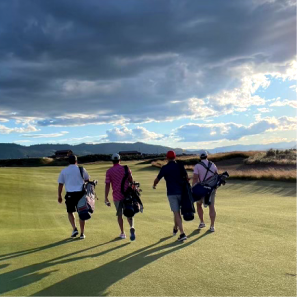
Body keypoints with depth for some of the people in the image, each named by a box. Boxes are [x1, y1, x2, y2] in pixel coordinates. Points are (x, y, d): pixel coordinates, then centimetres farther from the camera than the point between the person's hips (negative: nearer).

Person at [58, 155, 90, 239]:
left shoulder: (64, 171, 4)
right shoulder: (81, 169, 3)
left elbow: (60, 185, 6)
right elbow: (87, 180, 9)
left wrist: (59, 196, 13)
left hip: (70, 194, 0)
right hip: (80, 193, 0)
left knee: (70, 212, 19)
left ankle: (75, 229, 2)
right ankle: (82, 233, 10)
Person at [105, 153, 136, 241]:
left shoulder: (109, 171, -1)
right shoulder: (126, 169, 2)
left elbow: (107, 185, -5)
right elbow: (131, 181, 1)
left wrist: (106, 198, -3)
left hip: (117, 196, -1)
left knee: (119, 215, 13)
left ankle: (122, 233, 19)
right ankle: (132, 228, -19)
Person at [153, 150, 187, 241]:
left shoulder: (165, 168, -6)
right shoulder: (180, 166, 4)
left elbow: (157, 179, 4)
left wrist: (154, 185, 26)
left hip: (171, 193, -4)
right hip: (181, 192, 4)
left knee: (176, 213, -6)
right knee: (177, 211, 22)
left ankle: (182, 234, -15)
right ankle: (175, 228, 38)